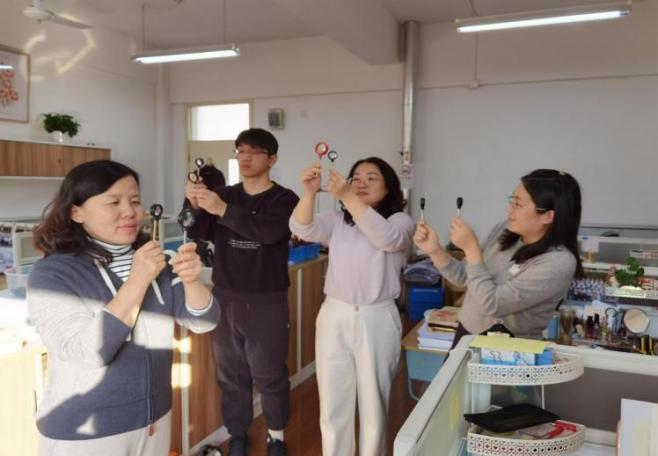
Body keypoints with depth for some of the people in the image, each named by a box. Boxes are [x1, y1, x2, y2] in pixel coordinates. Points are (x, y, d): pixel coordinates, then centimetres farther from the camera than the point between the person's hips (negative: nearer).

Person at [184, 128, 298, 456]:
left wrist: (223, 210, -32)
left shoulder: (284, 199, -5)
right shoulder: (224, 194, 8)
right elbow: (200, 233, 0)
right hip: (226, 300, 3)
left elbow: (270, 231, -24)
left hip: (267, 303, -3)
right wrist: (195, 205, -19)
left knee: (270, 375, 5)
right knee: (231, 375, 10)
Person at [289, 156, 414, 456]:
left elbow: (386, 238, -26)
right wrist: (309, 192, -29)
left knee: (373, 404, 12)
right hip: (334, 317, 3)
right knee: (333, 403, 13)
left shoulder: (401, 221, -3)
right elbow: (302, 229, -11)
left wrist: (348, 197, -35)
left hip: (377, 320, -2)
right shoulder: (337, 220, 6)